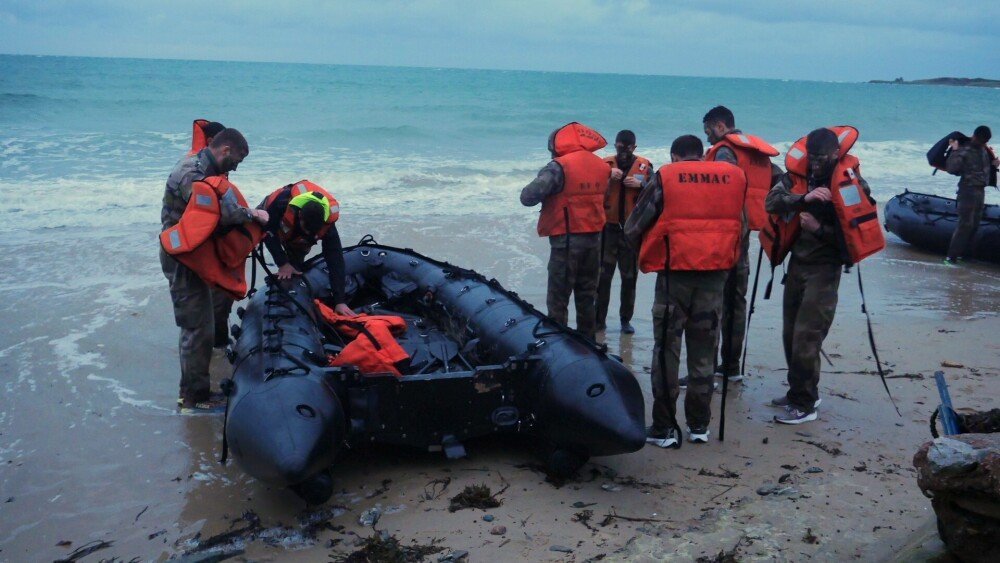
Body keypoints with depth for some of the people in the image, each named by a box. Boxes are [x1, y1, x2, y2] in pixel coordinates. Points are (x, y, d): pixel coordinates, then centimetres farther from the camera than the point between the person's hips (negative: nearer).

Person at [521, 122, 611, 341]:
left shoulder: (559, 167, -15)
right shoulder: (602, 166, 7)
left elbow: (528, 197, -21)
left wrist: (540, 182, -1)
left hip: (567, 240, -7)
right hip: (594, 238, 7)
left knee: (558, 300, 0)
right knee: (587, 296, 17)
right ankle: (587, 341, 25)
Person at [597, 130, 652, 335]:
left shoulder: (645, 166, 3)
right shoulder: (605, 164, 3)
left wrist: (641, 185, -17)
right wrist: (607, 177, -20)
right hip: (608, 226, 0)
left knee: (629, 276, 7)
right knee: (603, 274, 0)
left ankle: (626, 319, 15)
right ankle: (600, 318, 8)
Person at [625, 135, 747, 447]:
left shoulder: (664, 178, -1)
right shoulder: (734, 176, 9)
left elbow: (633, 229, 3)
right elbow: (740, 225, 16)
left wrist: (648, 252, 22)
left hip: (675, 272, -3)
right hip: (716, 272, 3)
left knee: (667, 350, 6)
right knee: (704, 351, 13)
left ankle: (664, 427, 7)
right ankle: (699, 425, 19)